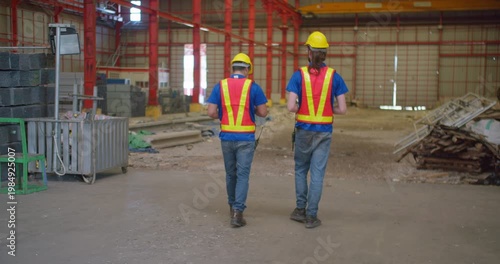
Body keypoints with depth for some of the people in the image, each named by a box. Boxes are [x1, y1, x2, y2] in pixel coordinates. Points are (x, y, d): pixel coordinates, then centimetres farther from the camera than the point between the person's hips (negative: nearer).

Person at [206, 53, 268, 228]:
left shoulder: (220, 86, 0)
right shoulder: (253, 87, -5)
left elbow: (211, 112, -5)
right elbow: (263, 113, -3)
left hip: (226, 137, 3)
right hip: (246, 138, -2)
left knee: (230, 173, 18)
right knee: (242, 174, 0)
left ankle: (233, 206, 32)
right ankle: (237, 212, -9)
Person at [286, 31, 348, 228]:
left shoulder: (299, 75, -7)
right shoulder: (334, 76, -3)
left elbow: (291, 107, -15)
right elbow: (342, 109, -5)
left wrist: (302, 108, 7)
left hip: (304, 130, 0)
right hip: (324, 131, 0)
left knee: (301, 169, 19)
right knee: (317, 173, 6)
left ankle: (300, 209, 22)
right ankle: (311, 216, 8)